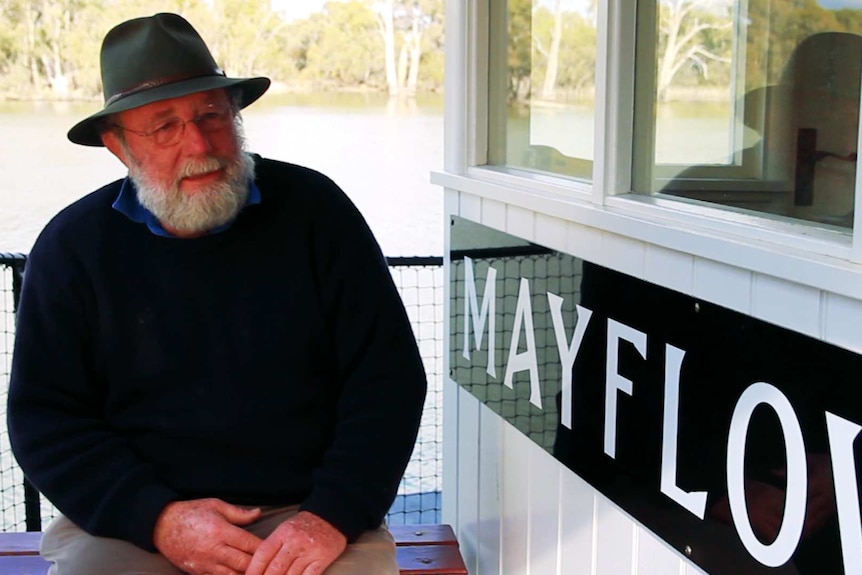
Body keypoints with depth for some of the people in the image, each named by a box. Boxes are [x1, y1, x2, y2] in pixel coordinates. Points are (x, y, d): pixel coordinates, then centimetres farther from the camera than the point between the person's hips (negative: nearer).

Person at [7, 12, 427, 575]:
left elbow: (389, 377, -2)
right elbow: (43, 416, 2)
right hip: (131, 517, 1)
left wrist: (335, 515, -14)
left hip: (304, 507, 0)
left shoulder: (313, 208, -1)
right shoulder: (72, 246, 1)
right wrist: (157, 518, -12)